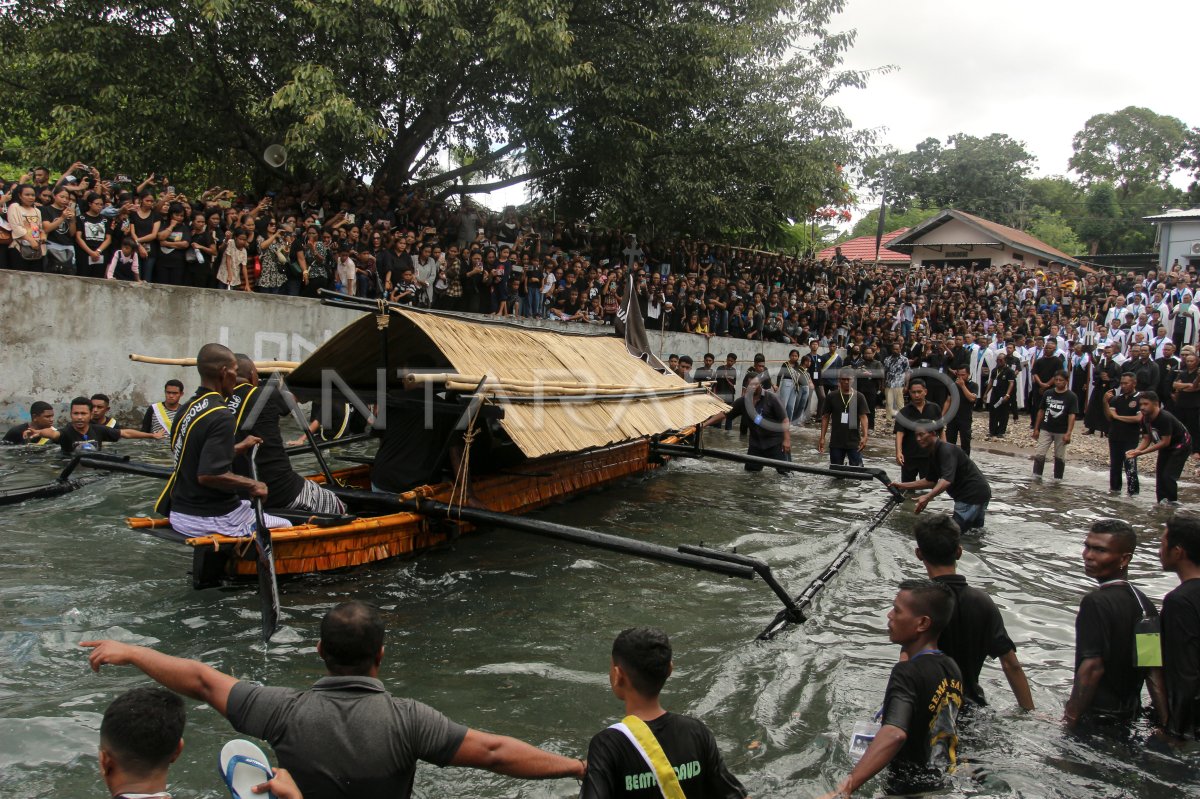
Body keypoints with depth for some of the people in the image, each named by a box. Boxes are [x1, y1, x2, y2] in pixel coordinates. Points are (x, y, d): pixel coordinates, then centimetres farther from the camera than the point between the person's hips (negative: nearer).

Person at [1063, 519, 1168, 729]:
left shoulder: (1096, 603, -20)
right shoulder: (1144, 603, 4)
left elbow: (1092, 667, -24)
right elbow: (1154, 668, 4)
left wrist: (1070, 719, -20)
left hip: (1097, 718, -8)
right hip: (1131, 712, 8)